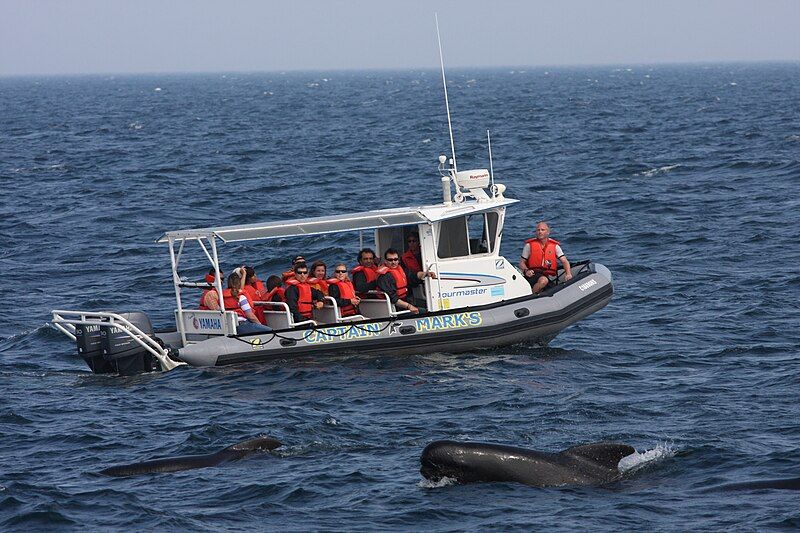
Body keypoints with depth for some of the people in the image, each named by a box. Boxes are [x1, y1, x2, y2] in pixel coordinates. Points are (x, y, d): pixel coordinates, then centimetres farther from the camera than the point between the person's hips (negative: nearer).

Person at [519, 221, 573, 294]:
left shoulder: (555, 246, 10)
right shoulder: (529, 245, 7)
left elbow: (564, 261, 6)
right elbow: (522, 263, 10)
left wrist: (568, 274, -14)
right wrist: (526, 270, -13)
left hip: (550, 277, 2)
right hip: (533, 276, -2)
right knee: (543, 280, -36)